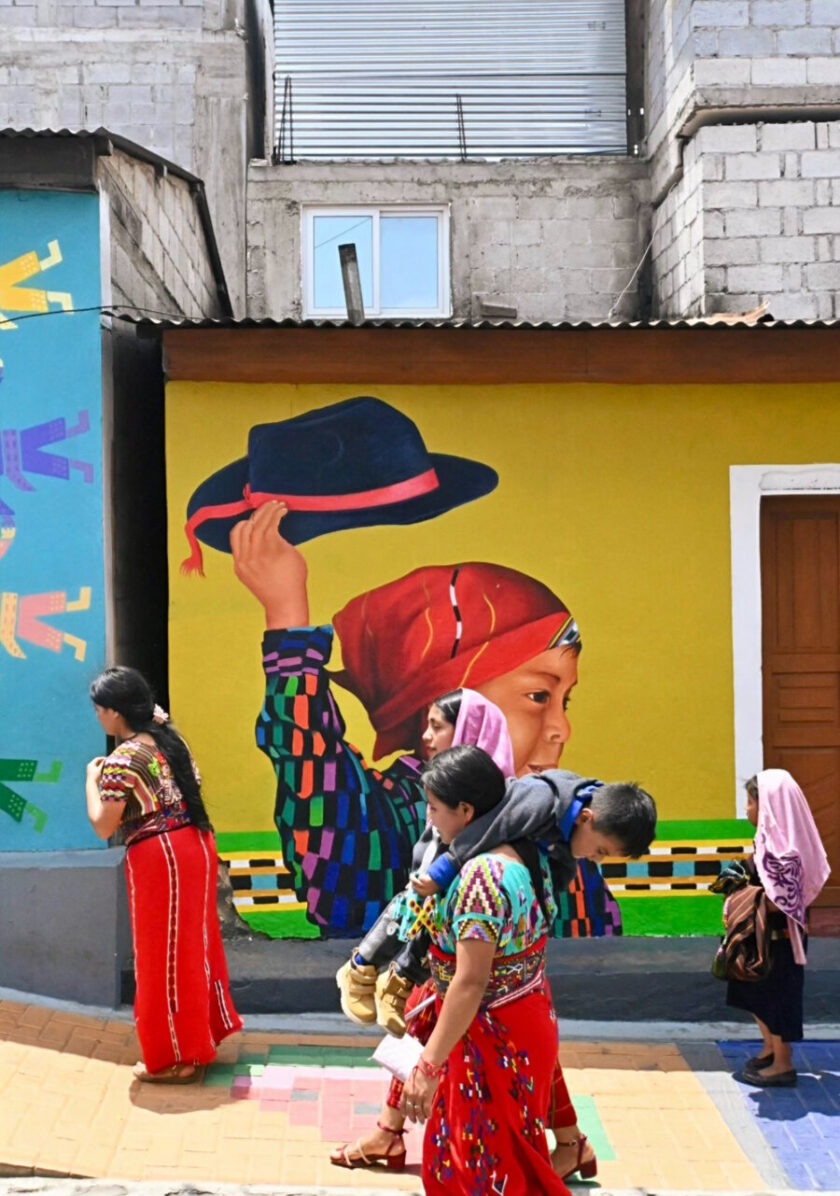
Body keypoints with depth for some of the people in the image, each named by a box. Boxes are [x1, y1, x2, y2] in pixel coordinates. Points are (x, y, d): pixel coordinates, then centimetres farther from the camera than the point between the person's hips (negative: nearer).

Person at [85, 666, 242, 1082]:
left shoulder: (122, 760, -15)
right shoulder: (170, 740, 8)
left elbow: (103, 827, -14)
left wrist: (92, 780, 0)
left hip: (158, 856, -8)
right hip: (195, 843, 8)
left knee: (163, 955, 3)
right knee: (193, 943, 18)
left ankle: (174, 1059, 12)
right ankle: (200, 1038, 31)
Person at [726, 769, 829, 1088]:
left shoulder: (779, 846, -25)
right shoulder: (774, 838, 4)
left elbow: (781, 899, -27)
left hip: (778, 936, -9)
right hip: (769, 934, 9)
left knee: (776, 995, 4)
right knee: (757, 991, 20)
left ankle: (783, 1065, 18)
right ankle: (769, 1049, 35)